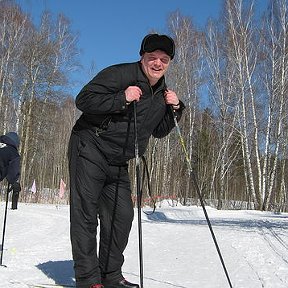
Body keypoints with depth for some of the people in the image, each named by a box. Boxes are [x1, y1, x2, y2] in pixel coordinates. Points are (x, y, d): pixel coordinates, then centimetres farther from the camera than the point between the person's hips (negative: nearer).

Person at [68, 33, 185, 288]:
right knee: (86, 214, -7)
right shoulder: (120, 74, -13)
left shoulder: (162, 93, 11)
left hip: (118, 162, 7)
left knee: (123, 215, 5)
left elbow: (159, 132, 17)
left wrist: (175, 109, 1)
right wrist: (121, 99, -27)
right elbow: (83, 100, -19)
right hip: (90, 150, -7)